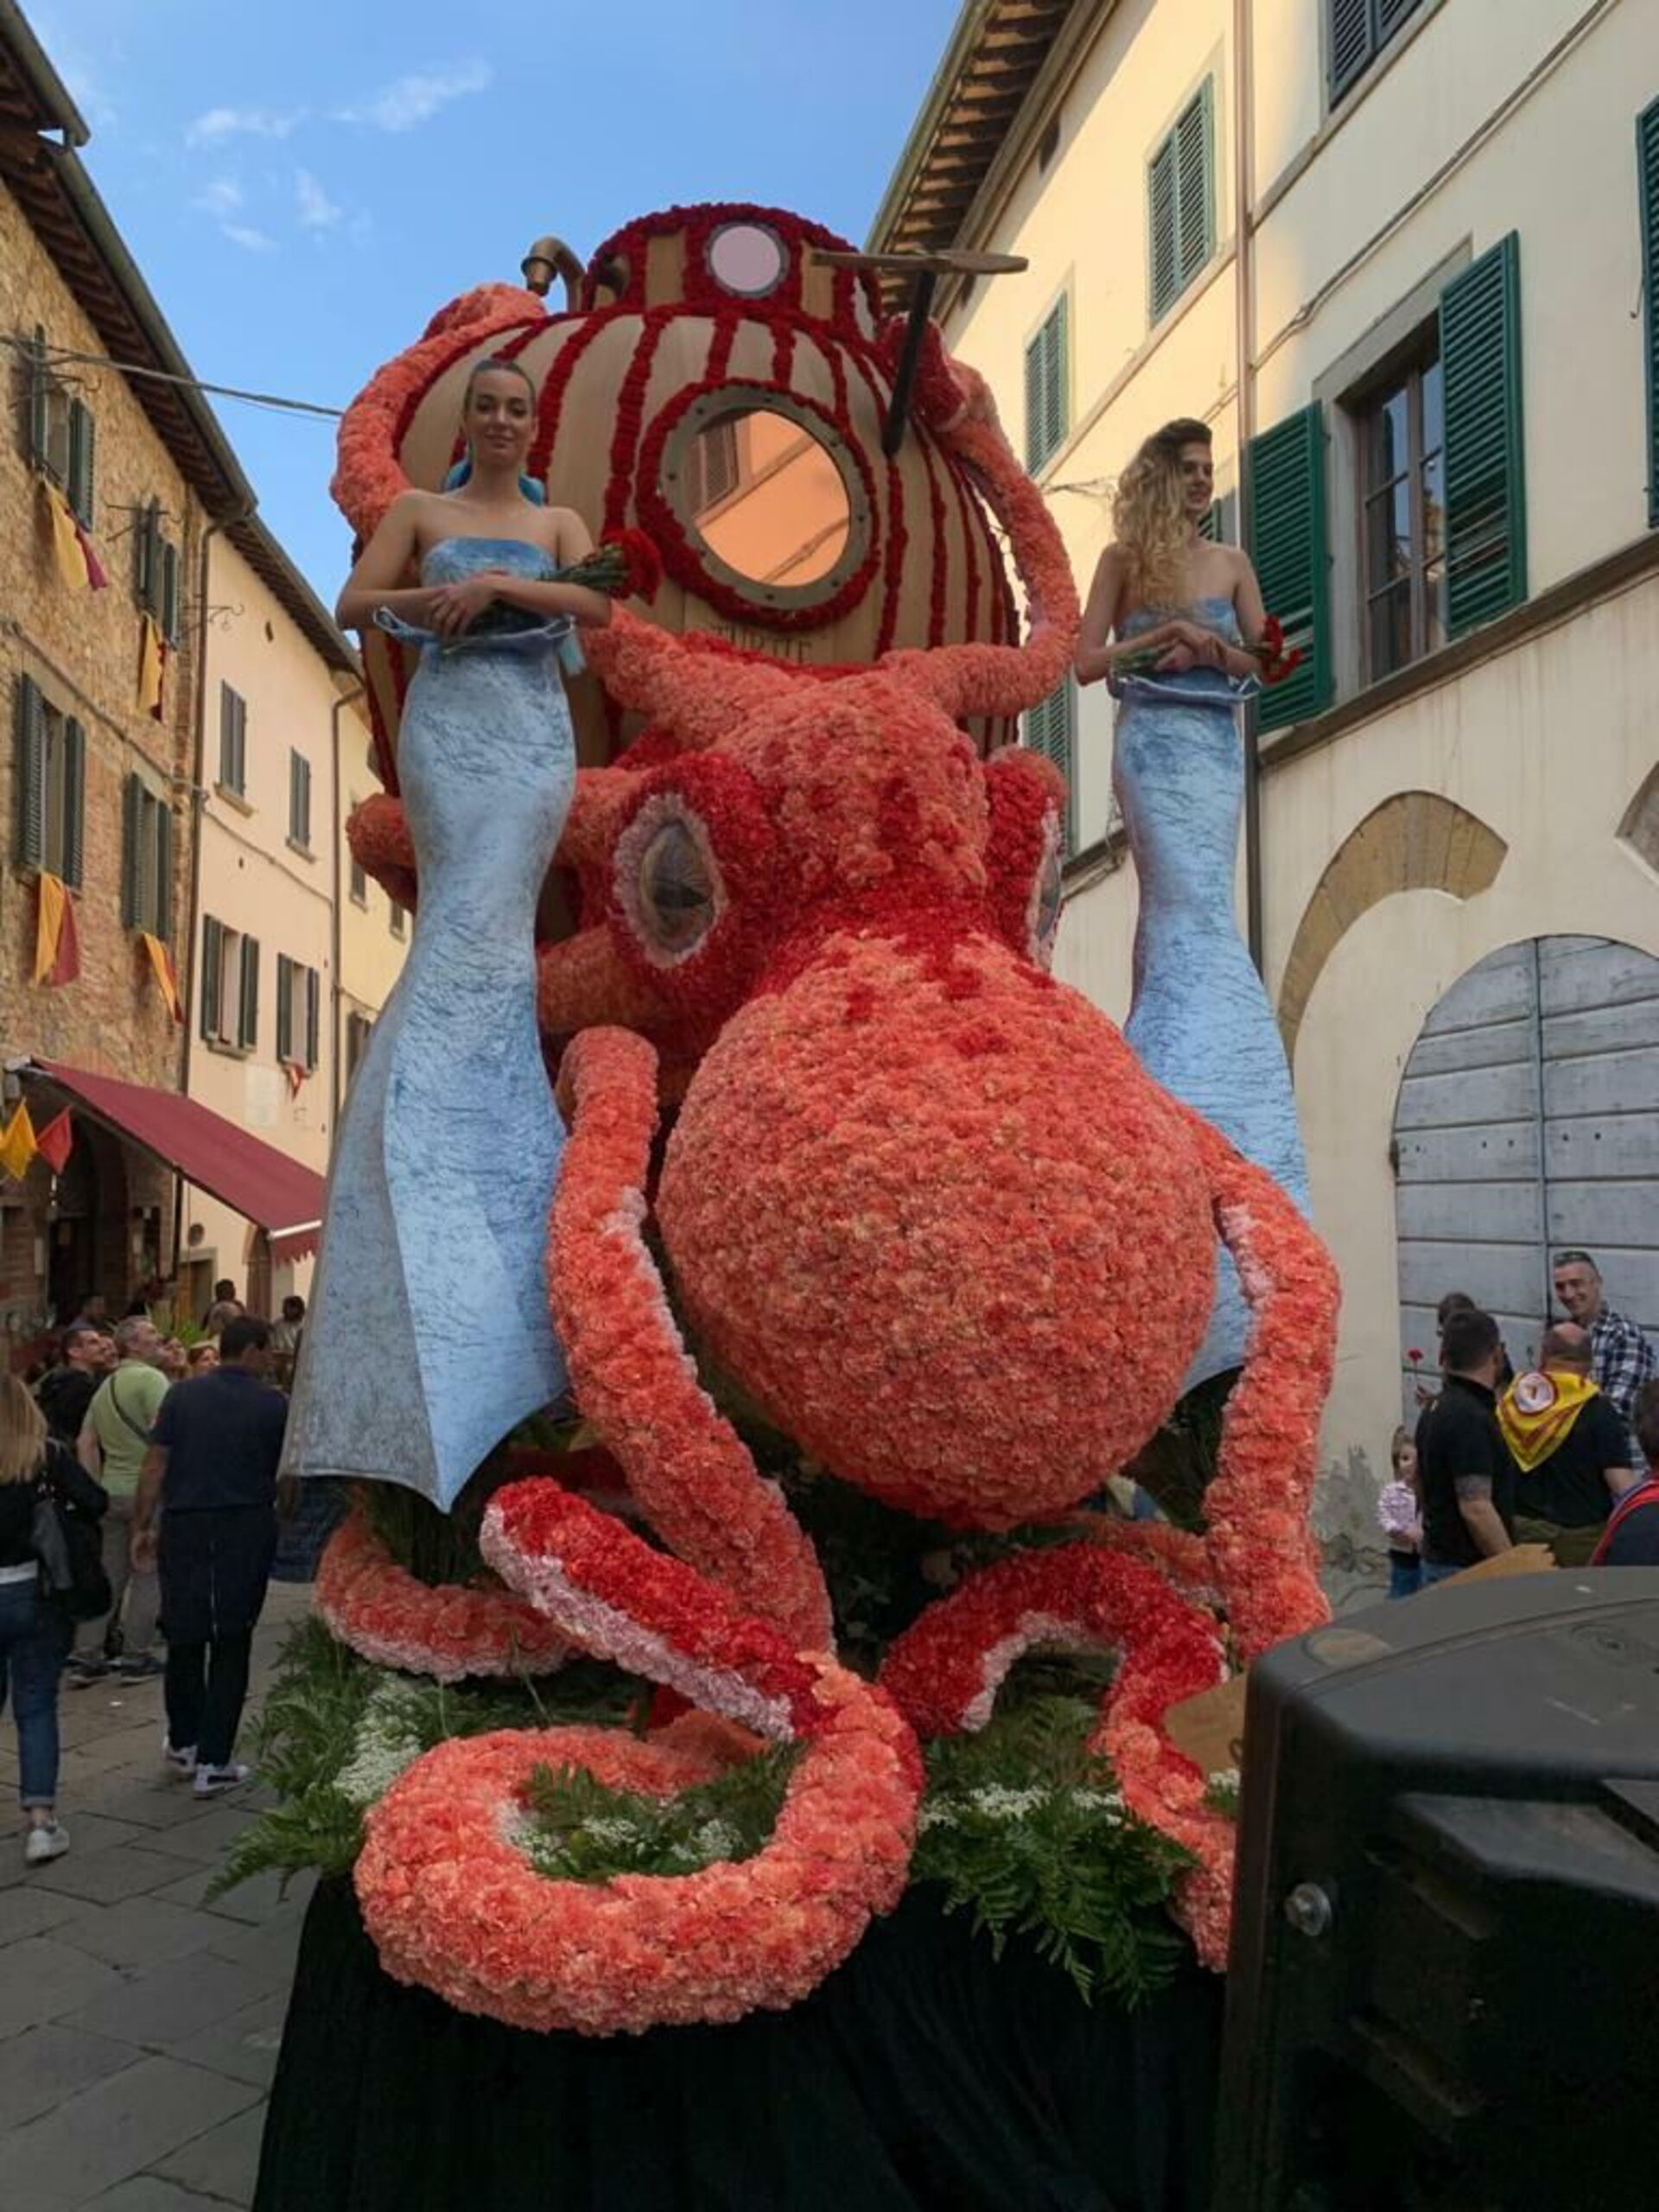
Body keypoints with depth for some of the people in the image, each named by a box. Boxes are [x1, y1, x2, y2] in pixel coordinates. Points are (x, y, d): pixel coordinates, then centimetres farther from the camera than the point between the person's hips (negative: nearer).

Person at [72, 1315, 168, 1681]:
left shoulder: (105, 1386, 16)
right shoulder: (150, 1378, -12)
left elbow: (86, 1442, 15)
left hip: (111, 1490, 8)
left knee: (108, 1574, 13)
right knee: (147, 1575, 3)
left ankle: (86, 1656, 14)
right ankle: (136, 1657, 7)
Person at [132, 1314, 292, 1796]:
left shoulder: (182, 1396, 4)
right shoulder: (272, 1404, -2)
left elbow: (154, 1467, 2)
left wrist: (142, 1527, 7)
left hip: (184, 1527, 3)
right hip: (246, 1530, -2)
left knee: (185, 1636, 16)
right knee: (232, 1644, 5)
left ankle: (183, 1742, 31)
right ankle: (213, 1762, 5)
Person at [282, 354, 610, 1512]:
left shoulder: (559, 521, 15)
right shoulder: (419, 510, 15)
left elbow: (601, 605, -1)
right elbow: (354, 603, 8)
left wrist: (501, 585, -12)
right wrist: (432, 599, -8)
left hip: (532, 735, 0)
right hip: (447, 729, 0)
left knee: (472, 936, -10)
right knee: (484, 934, -7)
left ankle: (428, 1136, -8)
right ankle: (513, 1142, -2)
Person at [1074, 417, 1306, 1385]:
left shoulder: (1231, 562, 16)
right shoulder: (1126, 559, 6)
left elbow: (1264, 660, 12)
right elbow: (1086, 662, 3)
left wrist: (1215, 646, -8)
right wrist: (1154, 640, -11)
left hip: (1219, 743, 4)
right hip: (1156, 740, -4)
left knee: (1180, 907, 1)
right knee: (1199, 914, -14)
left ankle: (1155, 1057, 7)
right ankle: (1188, 1082, -17)